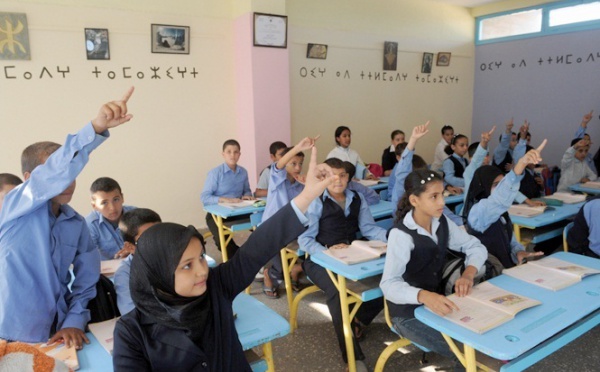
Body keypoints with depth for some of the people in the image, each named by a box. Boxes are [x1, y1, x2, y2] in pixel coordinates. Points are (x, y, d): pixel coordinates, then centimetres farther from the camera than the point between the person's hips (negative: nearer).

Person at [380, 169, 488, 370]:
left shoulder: (442, 223, -2)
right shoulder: (401, 234, -23)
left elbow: (476, 247, 5)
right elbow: (388, 285, -31)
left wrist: (468, 274, -16)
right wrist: (424, 296, -49)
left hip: (436, 301, 6)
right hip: (409, 313, -6)